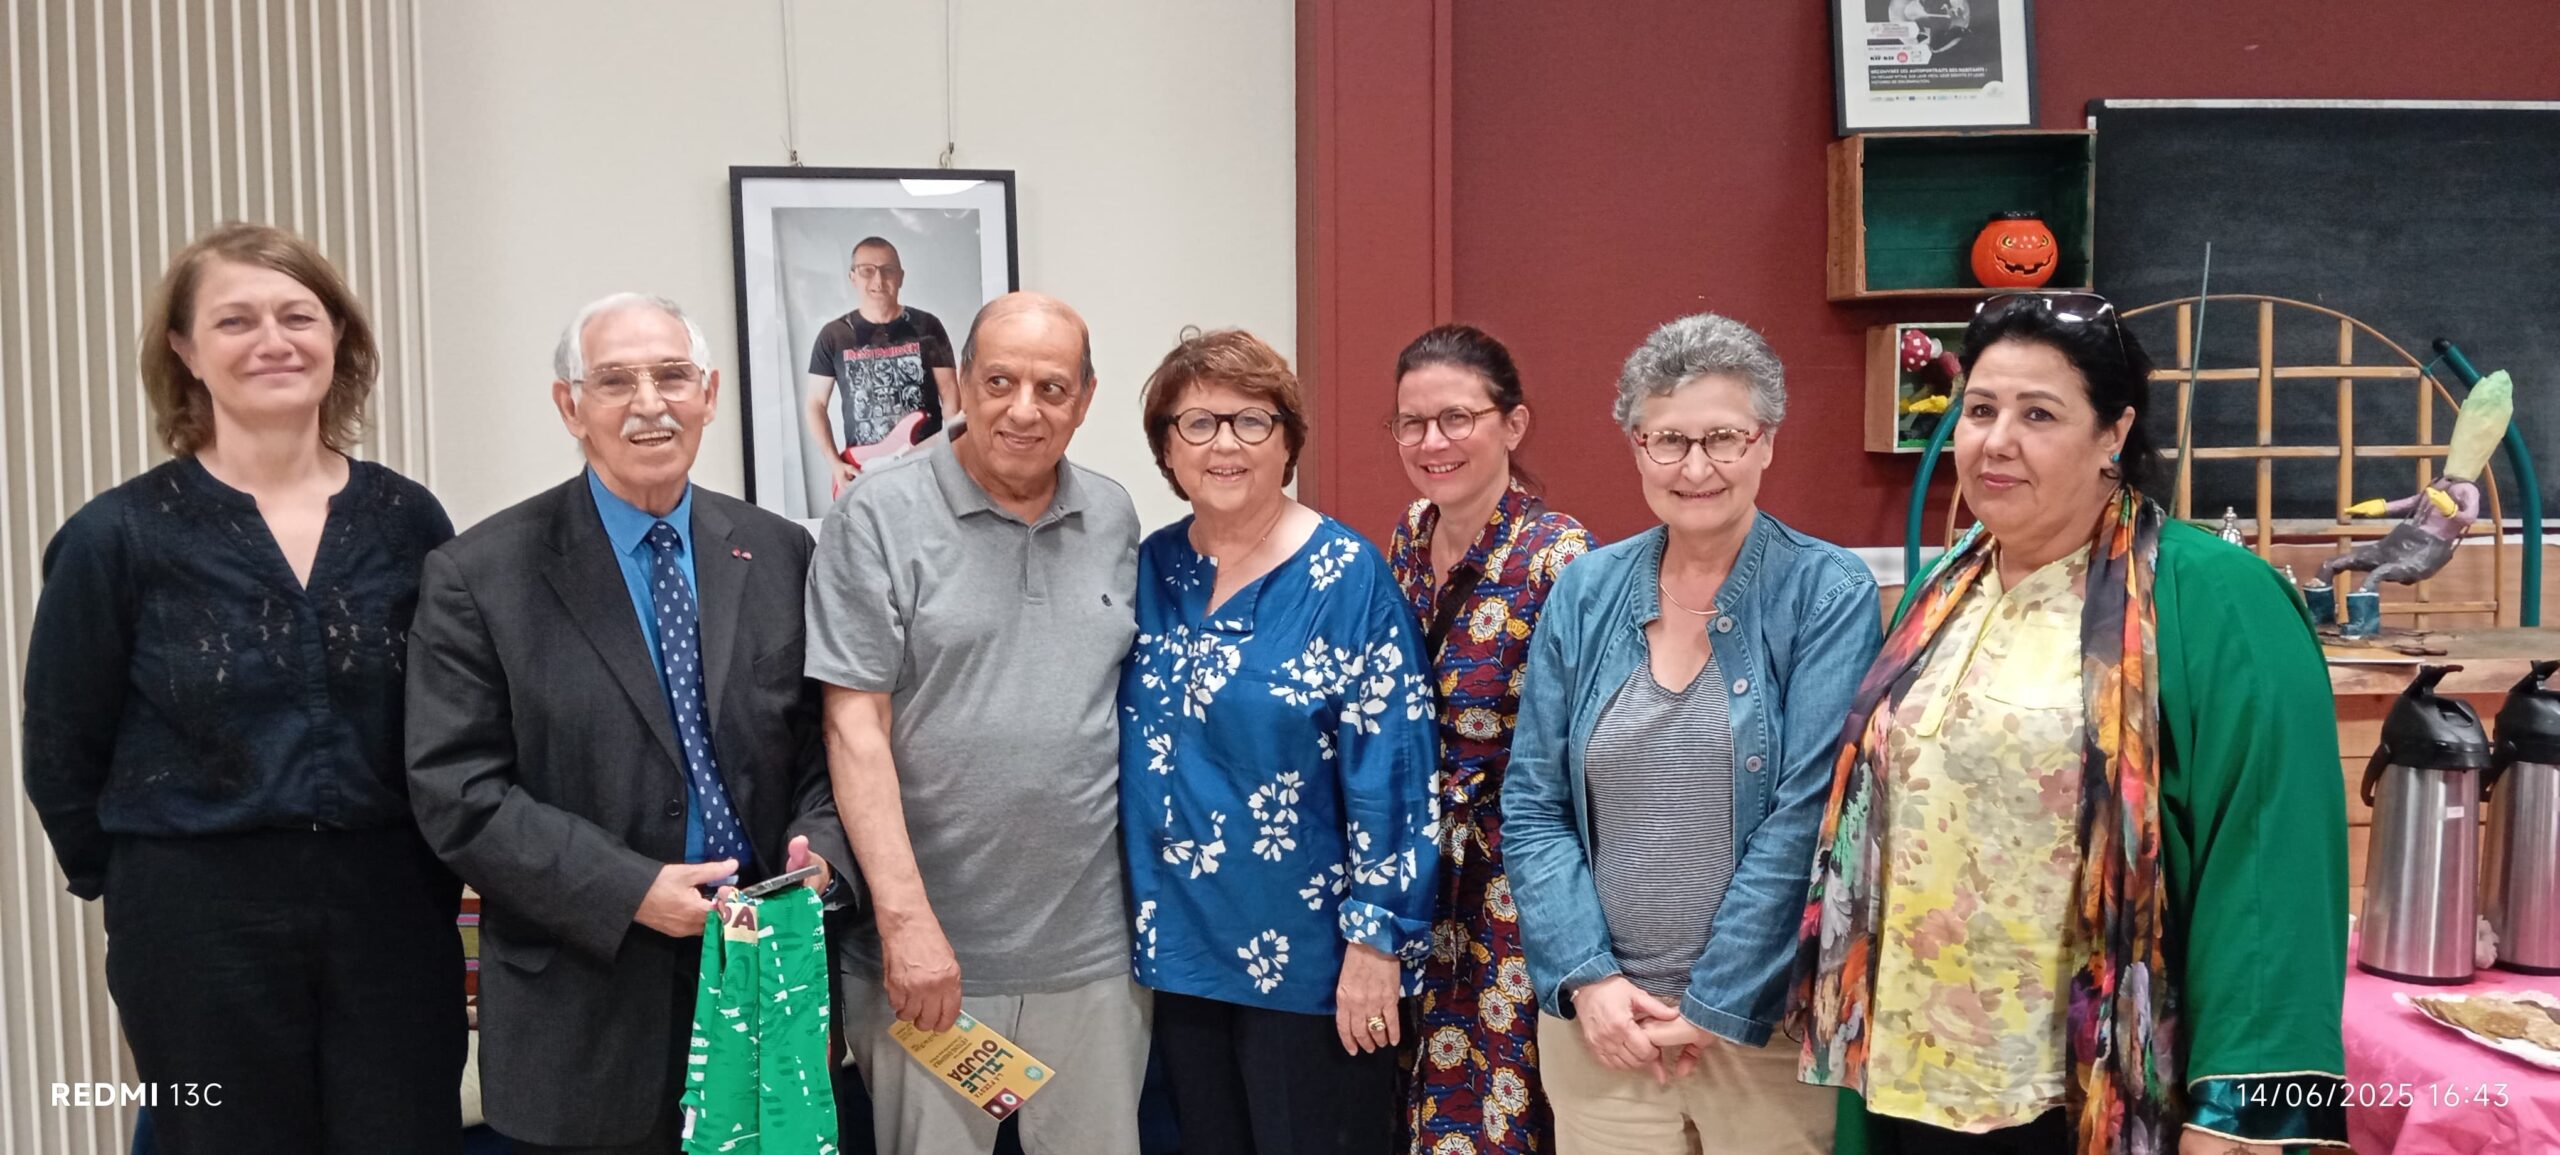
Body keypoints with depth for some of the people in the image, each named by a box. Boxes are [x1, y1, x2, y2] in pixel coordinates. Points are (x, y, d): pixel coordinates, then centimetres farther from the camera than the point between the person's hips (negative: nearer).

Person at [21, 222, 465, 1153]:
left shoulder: (406, 519, 1)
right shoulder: (118, 536, -5)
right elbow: (63, 755, 3)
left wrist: (435, 875, 6)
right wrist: (150, 888, 9)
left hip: (395, 916, 2)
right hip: (200, 933, -1)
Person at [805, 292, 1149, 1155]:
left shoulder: (1114, 519, 7)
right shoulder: (879, 517, -7)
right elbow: (855, 726, -10)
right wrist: (907, 918, -15)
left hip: (1092, 946, 4)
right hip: (932, 947, -4)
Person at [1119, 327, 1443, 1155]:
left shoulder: (1346, 577, -11)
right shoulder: (1152, 569, 3)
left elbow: (1392, 771, -14)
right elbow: (1129, 747, 11)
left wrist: (1376, 938, -16)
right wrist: (1137, 919, 10)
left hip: (1309, 953, -5)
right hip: (1181, 946, 5)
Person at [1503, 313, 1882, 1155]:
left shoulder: (1828, 594, -8)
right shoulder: (1586, 592, 2)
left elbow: (1808, 817, -13)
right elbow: (1533, 806, 2)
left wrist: (1716, 1005, -14)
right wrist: (1587, 977, -8)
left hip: (1767, 1021, -3)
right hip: (1599, 1020, 3)